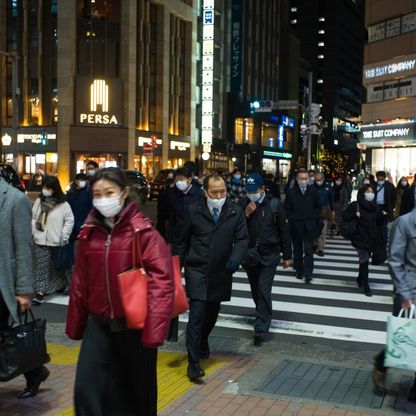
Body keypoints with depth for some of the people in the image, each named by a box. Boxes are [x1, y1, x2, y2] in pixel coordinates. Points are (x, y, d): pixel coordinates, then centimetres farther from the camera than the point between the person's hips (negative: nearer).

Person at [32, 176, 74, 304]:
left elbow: (70, 221, -5)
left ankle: (61, 286, 34)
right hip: (40, 242, 2)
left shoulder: (63, 204, -8)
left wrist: (63, 236, -9)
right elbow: (33, 218, 11)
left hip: (56, 242, -2)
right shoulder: (38, 201, 4)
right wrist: (32, 232, 1)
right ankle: (40, 292, -2)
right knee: (40, 267, -3)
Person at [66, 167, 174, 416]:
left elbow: (161, 279, -19)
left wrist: (155, 327, -26)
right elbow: (81, 280, 10)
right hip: (99, 323, 4)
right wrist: (75, 323, 13)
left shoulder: (142, 230, -13)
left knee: (139, 388, 14)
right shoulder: (90, 231, 2)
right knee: (87, 389, 0)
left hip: (135, 324, -4)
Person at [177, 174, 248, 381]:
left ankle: (202, 341, 47)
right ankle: (193, 362, -7)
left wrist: (235, 257, -17)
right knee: (197, 314, -11)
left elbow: (242, 238, 2)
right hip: (197, 269, -3)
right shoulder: (193, 210, -2)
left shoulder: (235, 212, 1)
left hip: (221, 271, 3)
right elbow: (183, 240, 6)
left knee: (212, 313, 18)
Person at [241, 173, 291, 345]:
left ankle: (261, 328, -8)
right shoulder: (244, 204, -1)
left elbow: (284, 231, -1)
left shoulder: (274, 204, -7)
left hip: (269, 255, -3)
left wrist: (287, 255, 1)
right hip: (250, 254, 4)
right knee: (255, 290, 17)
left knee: (264, 290, -11)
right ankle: (263, 316, 39)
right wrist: (246, 214, -17)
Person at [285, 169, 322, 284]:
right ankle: (299, 270, 26)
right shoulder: (292, 192, -1)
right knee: (297, 249, 12)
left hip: (310, 225, 0)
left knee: (308, 249, -5)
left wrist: (315, 218, 2)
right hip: (296, 225, 1)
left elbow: (318, 207, 11)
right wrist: (292, 218, -4)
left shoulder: (313, 191, 2)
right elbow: (287, 209, 5)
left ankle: (308, 273, -3)